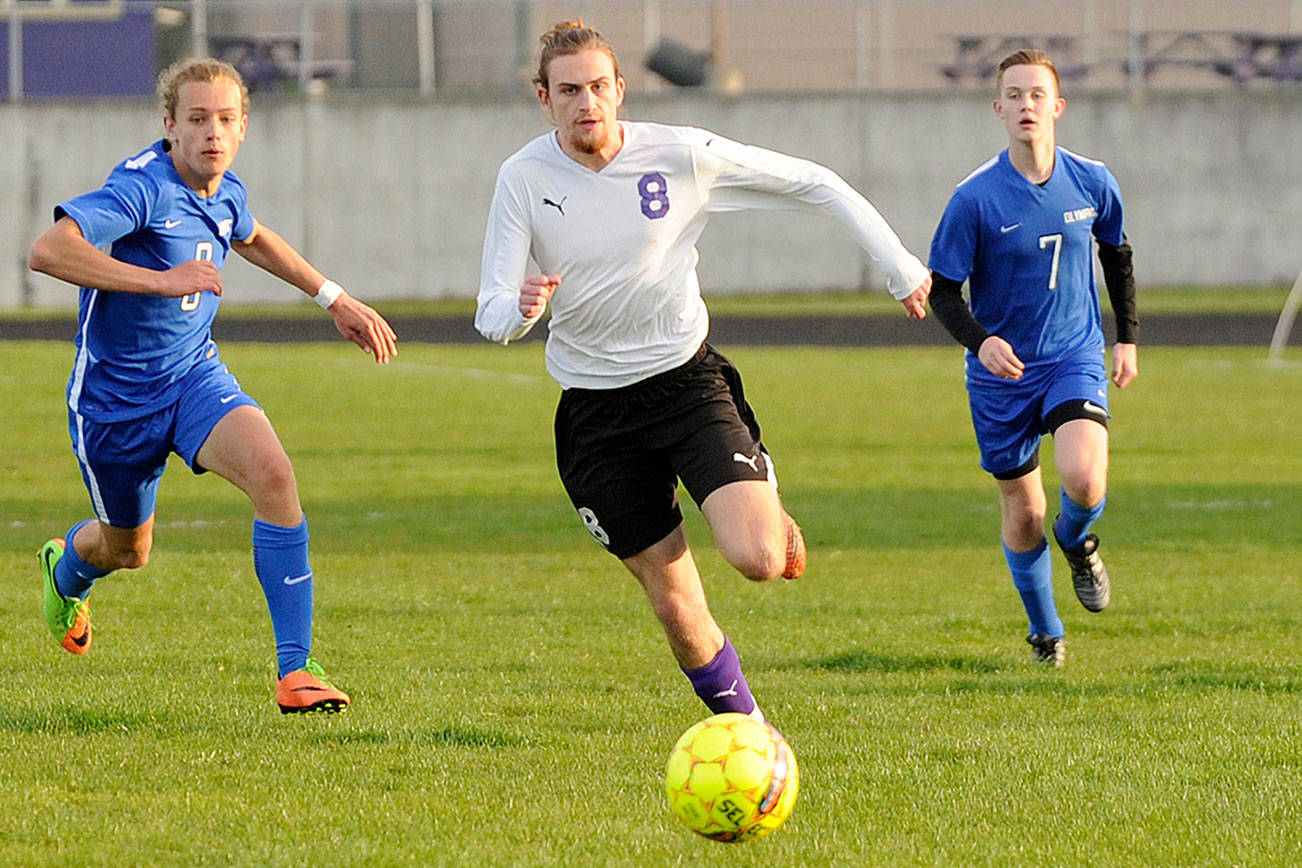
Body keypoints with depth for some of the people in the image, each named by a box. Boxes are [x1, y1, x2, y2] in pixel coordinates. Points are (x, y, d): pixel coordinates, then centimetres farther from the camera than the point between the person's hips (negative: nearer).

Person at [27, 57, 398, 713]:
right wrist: (162, 280, -41)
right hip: (116, 395, -4)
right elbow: (48, 251, -40)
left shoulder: (226, 194, -1)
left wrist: (334, 298, 24)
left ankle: (295, 669, -24)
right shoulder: (142, 187, -24)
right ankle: (67, 570, 57)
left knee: (272, 473, -25)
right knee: (128, 549, 16)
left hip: (195, 376, 4)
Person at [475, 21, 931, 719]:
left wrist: (900, 266, -2)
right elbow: (491, 316, -11)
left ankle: (767, 504, 15)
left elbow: (816, 185, 0)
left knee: (757, 560, -21)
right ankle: (743, 724, 24)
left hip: (687, 378, -1)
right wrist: (518, 310, -35)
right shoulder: (523, 178, -8)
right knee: (676, 607, 0)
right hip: (594, 409, 1)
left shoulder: (680, 155, -10)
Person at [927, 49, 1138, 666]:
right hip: (1001, 372, -1)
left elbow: (1117, 256, 16)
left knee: (1084, 480, -24)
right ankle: (1045, 633, 28)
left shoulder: (1092, 183, -4)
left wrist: (1127, 337, 15)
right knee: (1023, 515, 5)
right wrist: (980, 340, -25)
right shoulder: (975, 198, -13)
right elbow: (943, 290, -7)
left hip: (1076, 360, 1)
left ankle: (1077, 543, 12)